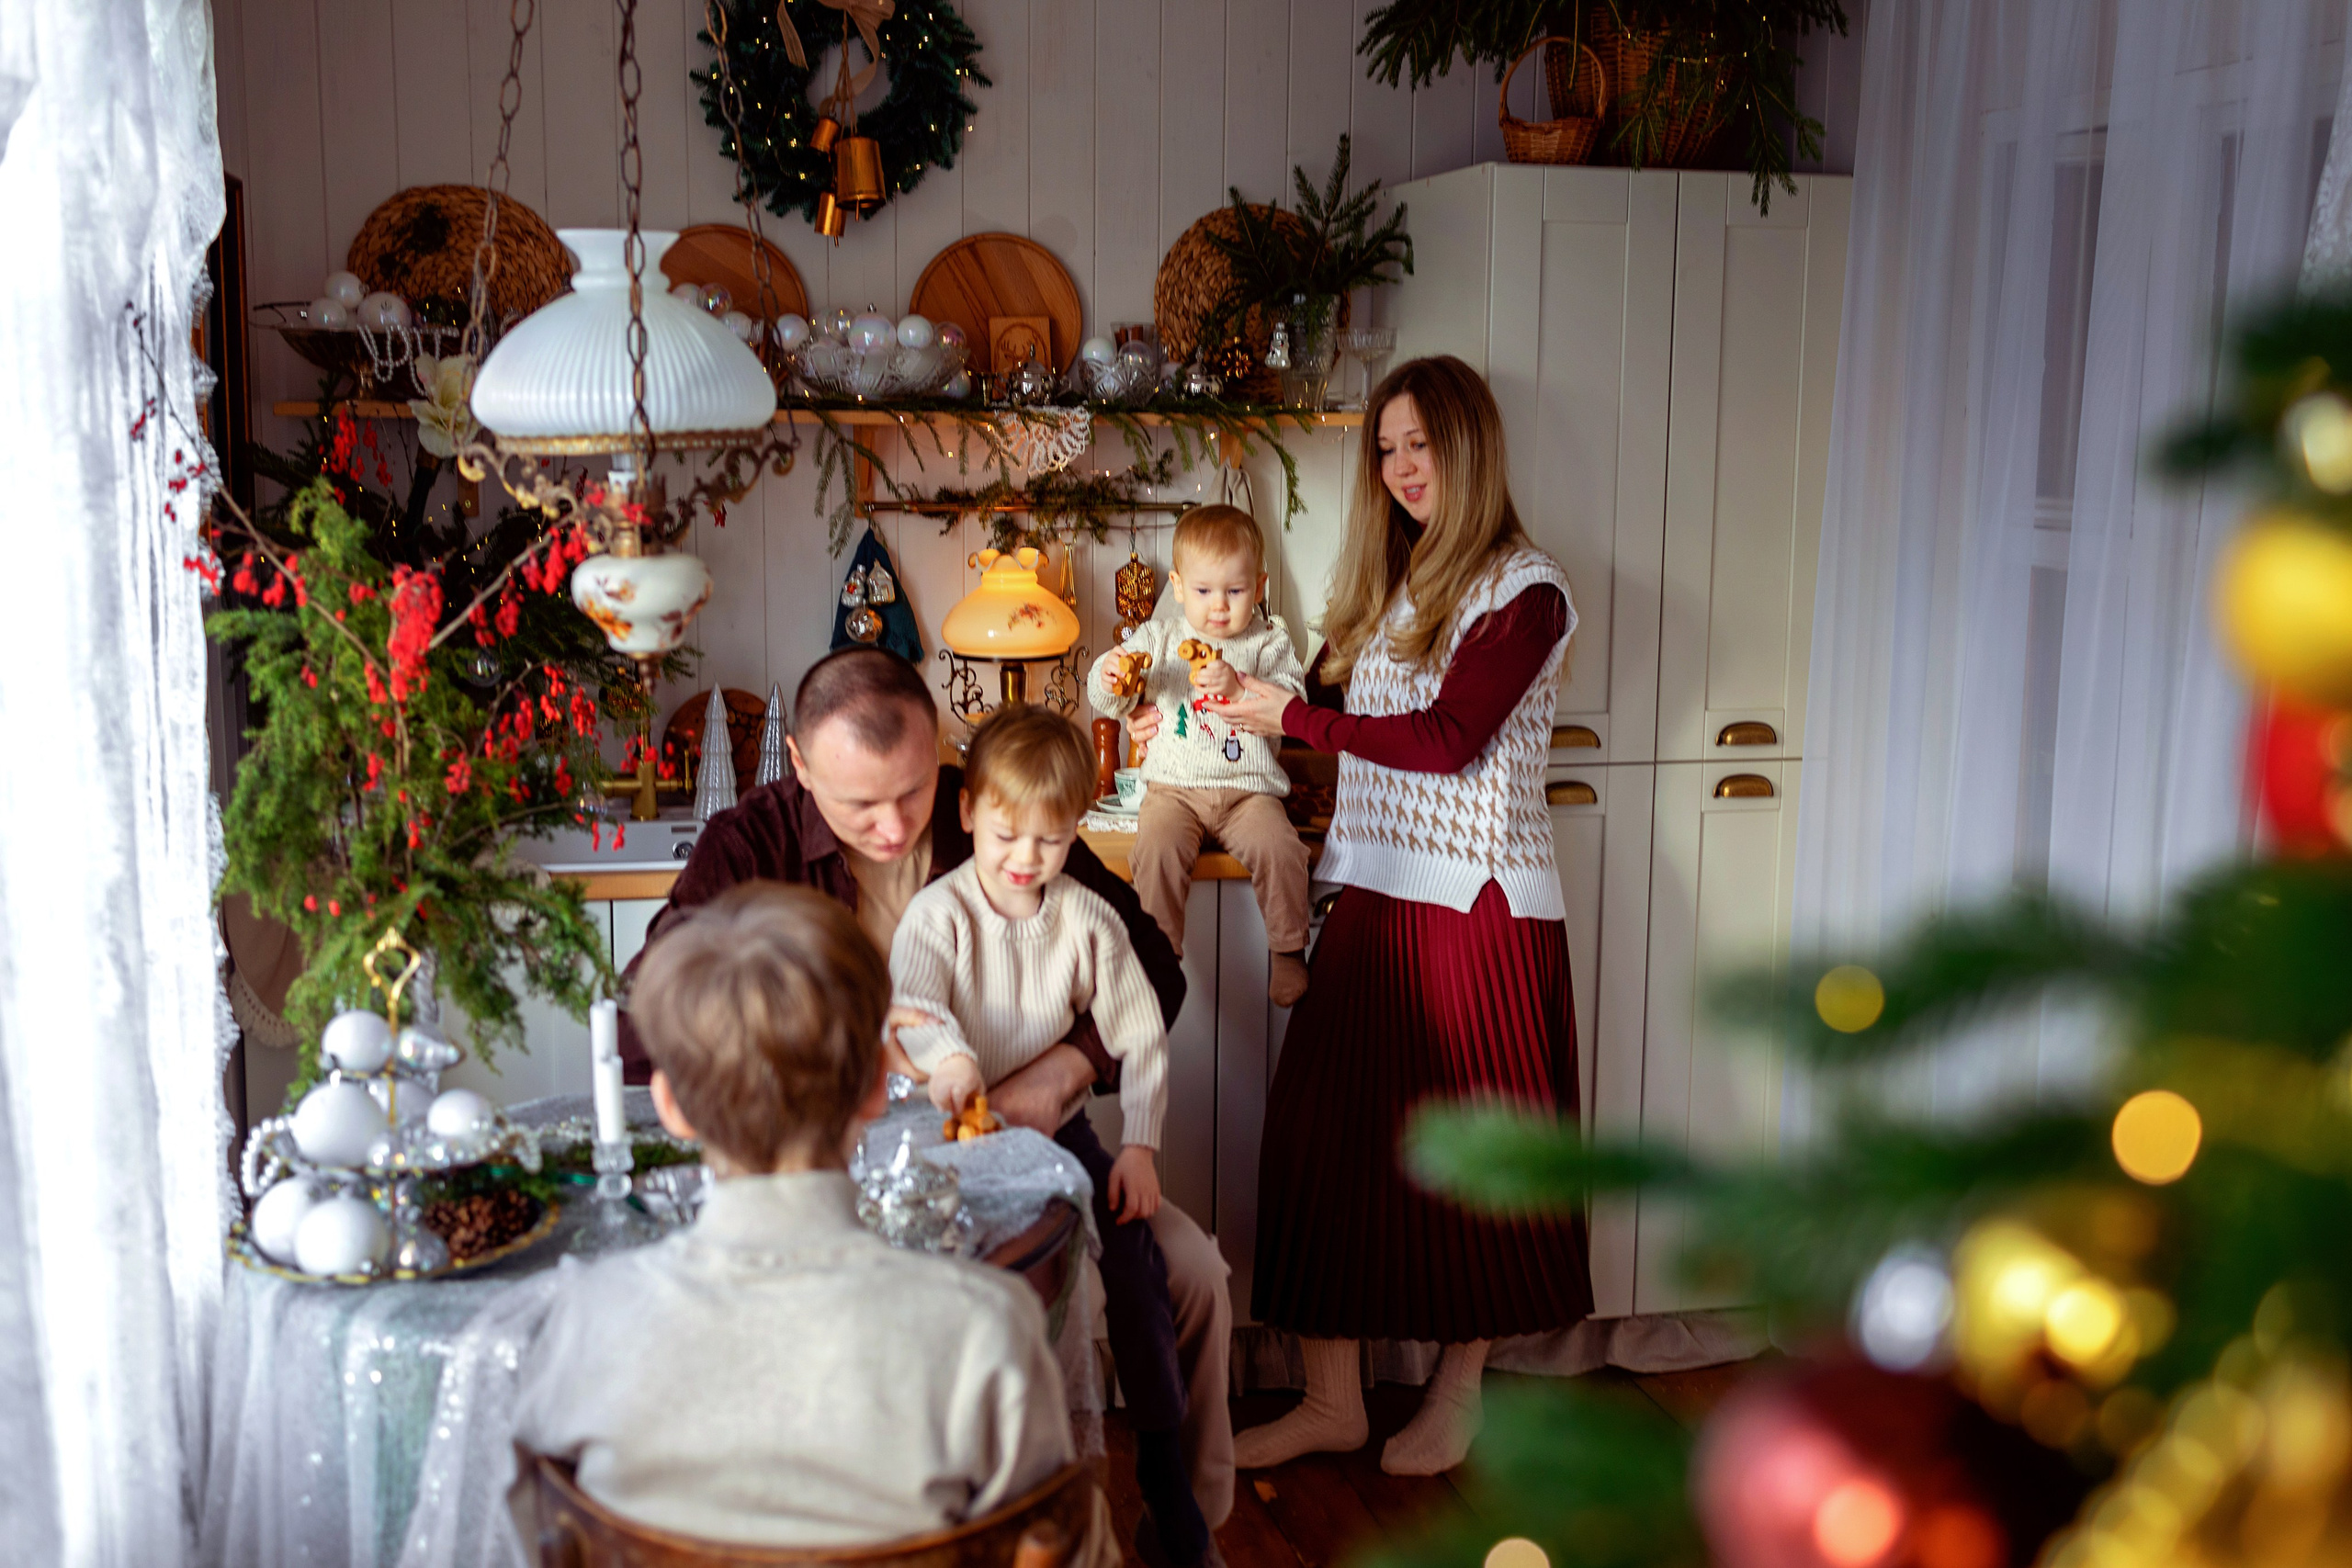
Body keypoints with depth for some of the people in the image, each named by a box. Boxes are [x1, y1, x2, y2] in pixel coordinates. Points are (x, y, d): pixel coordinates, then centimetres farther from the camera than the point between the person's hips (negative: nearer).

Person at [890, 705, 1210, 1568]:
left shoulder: (1087, 920, 1)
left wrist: (1139, 1144, -5)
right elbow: (908, 1002, -27)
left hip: (1053, 1121, 2)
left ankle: (1164, 1473, 2)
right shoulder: (939, 913, -8)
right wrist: (947, 1054, -48)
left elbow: (1141, 1037, 5)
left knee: (1135, 1261, -13)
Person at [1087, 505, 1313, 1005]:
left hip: (1249, 788, 0)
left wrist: (1238, 685, -24)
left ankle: (1288, 949, -4)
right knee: (1158, 847, -27)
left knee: (1279, 848, -25)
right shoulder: (1158, 639, 11)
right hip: (1174, 787, 0)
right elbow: (1111, 703, 7)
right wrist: (1110, 676, -17)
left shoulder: (1269, 641, 8)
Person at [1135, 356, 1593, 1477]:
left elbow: (1448, 737, -16)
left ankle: (1457, 1393, 23)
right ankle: (1333, 1400, 14)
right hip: (1372, 890, 6)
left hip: (1478, 902, -6)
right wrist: (1228, 704, 5)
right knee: (1327, 1129, 3)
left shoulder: (1525, 589, -7)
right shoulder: (1381, 581, 16)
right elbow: (1331, 703, 19)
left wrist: (1295, 719, -14)